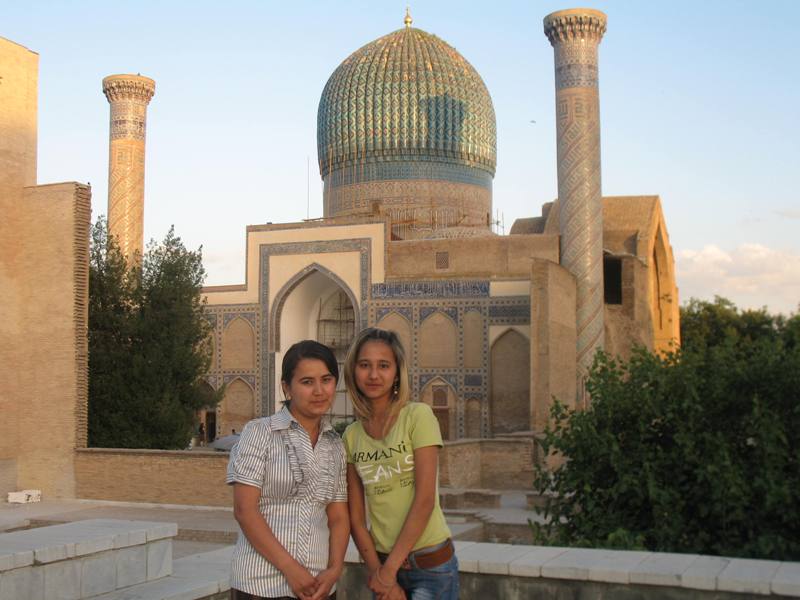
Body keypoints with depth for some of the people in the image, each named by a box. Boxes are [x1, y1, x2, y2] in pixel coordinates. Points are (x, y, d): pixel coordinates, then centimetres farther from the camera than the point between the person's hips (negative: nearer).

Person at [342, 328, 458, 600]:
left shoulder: (418, 415, -11)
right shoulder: (351, 436, 3)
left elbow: (425, 500, -15)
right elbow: (355, 516, 3)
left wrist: (389, 569, -13)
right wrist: (376, 572, -8)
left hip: (430, 562, -4)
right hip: (383, 562, 4)